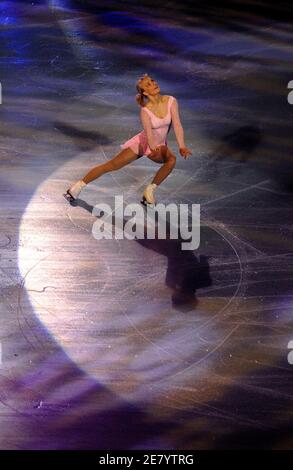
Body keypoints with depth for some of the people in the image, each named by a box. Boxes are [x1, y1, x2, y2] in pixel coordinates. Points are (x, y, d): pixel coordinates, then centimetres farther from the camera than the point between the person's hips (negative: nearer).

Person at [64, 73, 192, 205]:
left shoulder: (171, 101, -18)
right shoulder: (145, 111, -24)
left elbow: (177, 125, -21)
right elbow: (149, 133, -32)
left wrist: (182, 147, -32)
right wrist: (155, 149, -51)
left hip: (160, 145, 3)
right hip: (143, 142, -3)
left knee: (172, 160, -29)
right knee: (110, 166, -4)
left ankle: (149, 191, -11)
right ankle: (79, 185, 12)